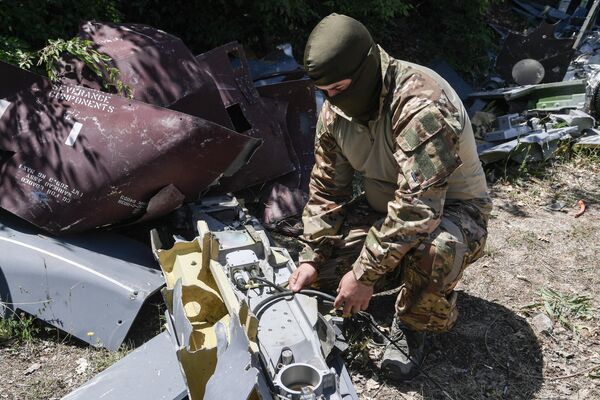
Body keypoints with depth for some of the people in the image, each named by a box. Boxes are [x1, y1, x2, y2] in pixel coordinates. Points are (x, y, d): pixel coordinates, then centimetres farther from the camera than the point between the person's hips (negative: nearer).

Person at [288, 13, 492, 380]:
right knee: (323, 267, -7)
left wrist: (365, 274, -34)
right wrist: (310, 258, -9)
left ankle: (415, 324, -6)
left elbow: (416, 206, -39)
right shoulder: (335, 108, -9)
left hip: (452, 209, -6)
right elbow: (326, 189, -3)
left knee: (432, 248, -40)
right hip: (383, 208, 7)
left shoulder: (421, 105, -34)